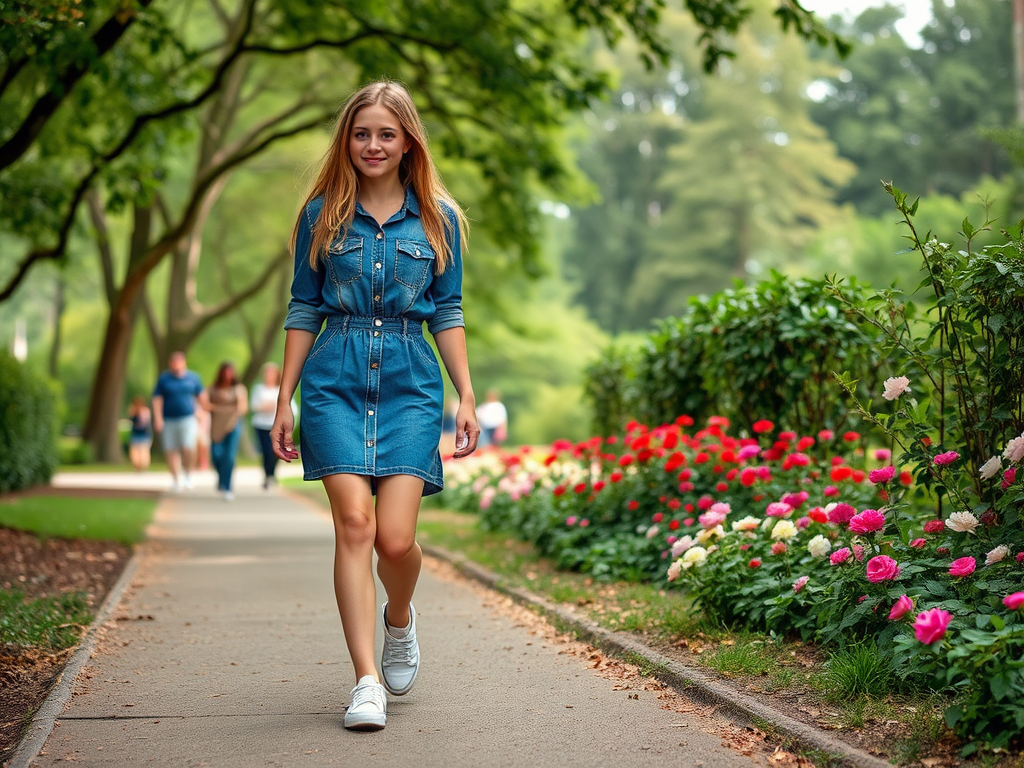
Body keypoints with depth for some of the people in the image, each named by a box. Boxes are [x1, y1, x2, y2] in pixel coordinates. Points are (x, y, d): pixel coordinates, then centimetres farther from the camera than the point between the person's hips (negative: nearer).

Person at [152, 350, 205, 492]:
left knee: (188, 448, -15)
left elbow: (200, 397, 13)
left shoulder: (193, 378, 5)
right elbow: (157, 399, -3)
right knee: (171, 451, 1)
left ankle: (188, 475, 8)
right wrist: (157, 418, -13)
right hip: (169, 421, 1)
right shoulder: (163, 379, 0)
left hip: (187, 419, 0)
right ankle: (176, 479, 13)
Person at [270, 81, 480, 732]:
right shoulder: (322, 215, 8)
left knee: (396, 537, -9)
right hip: (334, 380, 0)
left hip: (409, 384, 0)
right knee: (354, 521, -14)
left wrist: (468, 395, 4)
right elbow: (304, 309, 10)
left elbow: (446, 311, 11)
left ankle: (400, 618, 26)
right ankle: (368, 682, -9)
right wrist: (284, 401, 7)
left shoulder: (438, 218, 9)